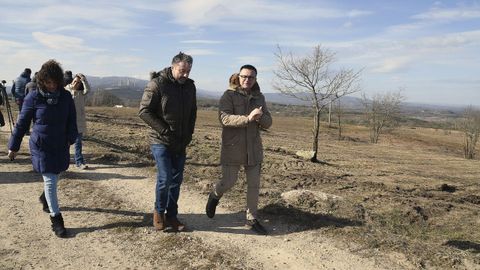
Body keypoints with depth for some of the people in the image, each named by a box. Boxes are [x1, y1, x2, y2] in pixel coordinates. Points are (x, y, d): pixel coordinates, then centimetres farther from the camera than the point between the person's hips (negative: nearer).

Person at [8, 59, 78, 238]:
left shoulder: (65, 96, -4)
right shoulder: (34, 98, -11)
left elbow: (72, 120, 2)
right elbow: (22, 123, -3)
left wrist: (71, 138, -13)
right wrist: (13, 146, 1)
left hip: (61, 145, 3)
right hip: (41, 147, -3)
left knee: (53, 178, 19)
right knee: (50, 181, -4)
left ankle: (45, 198, 50)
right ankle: (56, 218, 5)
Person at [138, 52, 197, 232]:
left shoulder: (190, 86, 7)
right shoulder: (157, 84, -11)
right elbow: (144, 111, -13)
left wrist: (188, 134, 5)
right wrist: (165, 131, -16)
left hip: (180, 143, 5)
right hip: (161, 141, -5)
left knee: (176, 180, 8)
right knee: (165, 179, -8)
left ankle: (171, 215, 21)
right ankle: (159, 212, 16)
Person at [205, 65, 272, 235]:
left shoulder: (259, 97, 9)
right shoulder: (229, 95, -7)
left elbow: (267, 123, 5)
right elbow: (225, 118, -21)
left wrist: (260, 117, -18)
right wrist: (248, 118, -32)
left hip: (253, 148, 5)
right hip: (232, 149, -4)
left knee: (254, 185, 7)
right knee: (228, 182, 1)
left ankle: (252, 219, 23)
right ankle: (215, 196, 35)